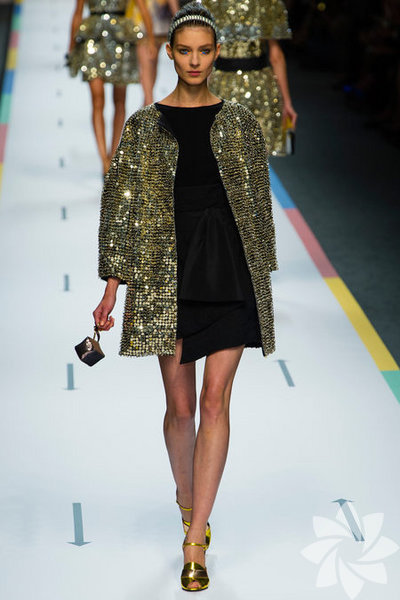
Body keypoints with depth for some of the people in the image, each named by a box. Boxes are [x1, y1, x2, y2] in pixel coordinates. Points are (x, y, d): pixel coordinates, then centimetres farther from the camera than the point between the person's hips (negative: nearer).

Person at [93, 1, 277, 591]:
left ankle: (194, 541, -2)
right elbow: (121, 204, 2)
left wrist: (261, 275, 9)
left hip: (230, 266, 1)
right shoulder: (144, 125, 3)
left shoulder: (240, 122, 6)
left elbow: (259, 202, 11)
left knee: (216, 401, -5)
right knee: (180, 403, 5)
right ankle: (187, 497, 34)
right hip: (167, 267, 0)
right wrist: (112, 287, -2)